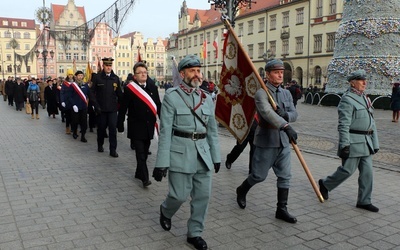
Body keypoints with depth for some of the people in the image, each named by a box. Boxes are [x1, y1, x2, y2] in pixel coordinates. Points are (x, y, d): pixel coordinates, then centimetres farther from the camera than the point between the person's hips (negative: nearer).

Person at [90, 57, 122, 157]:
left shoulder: (116, 78, 4)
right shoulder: (97, 77, -2)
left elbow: (119, 93, 8)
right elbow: (92, 92, -2)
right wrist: (96, 105, -9)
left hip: (112, 108, 1)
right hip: (101, 109, -1)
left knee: (113, 128, -5)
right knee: (101, 128, 12)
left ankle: (113, 150, 1)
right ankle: (100, 145, 33)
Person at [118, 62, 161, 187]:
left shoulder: (153, 87, 4)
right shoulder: (129, 88, -7)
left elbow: (158, 105, 6)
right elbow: (123, 108, -5)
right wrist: (120, 125, -6)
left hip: (149, 126, 4)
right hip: (136, 127, -4)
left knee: (144, 152, 14)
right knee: (140, 153, -5)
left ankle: (139, 173, 31)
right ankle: (145, 177, -1)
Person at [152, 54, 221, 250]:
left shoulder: (207, 98, 10)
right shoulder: (171, 96, -5)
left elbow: (212, 129, 14)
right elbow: (165, 131, -10)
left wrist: (216, 156, 11)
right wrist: (162, 162, -13)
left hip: (203, 153, 5)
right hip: (180, 152, -5)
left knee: (203, 195, 8)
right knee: (180, 195, 0)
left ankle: (194, 233, 26)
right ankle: (165, 211, 35)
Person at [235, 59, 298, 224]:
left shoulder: (286, 93, 11)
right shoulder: (261, 93, -12)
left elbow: (294, 114, 6)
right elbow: (267, 112, -30)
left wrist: (285, 115, -18)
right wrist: (286, 127, -43)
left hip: (284, 141, 6)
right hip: (266, 142, -6)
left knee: (285, 176, 6)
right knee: (259, 175, 6)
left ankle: (281, 210, 17)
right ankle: (241, 191, 34)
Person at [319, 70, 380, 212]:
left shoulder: (365, 98, 15)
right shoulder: (347, 100, -13)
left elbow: (371, 122, 19)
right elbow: (344, 125, -18)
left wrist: (375, 143, 17)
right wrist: (345, 145, -22)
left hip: (366, 142, 9)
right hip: (353, 141, -8)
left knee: (367, 171, 8)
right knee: (348, 170, -1)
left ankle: (364, 201, 18)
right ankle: (325, 184, 21)